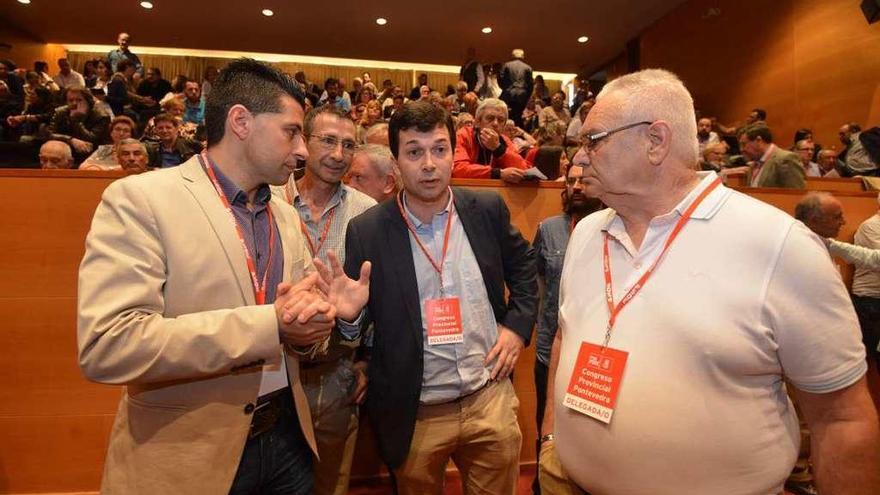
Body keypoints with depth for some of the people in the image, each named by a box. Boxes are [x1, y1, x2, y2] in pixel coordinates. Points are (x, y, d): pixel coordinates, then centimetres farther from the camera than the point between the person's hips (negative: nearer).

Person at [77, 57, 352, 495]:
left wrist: (313, 316, -15)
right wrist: (269, 325, -25)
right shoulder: (139, 198, -13)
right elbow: (105, 344, -22)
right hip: (187, 456, -5)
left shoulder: (285, 216, 7)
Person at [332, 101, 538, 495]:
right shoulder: (366, 231, -11)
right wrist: (349, 314, -26)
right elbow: (360, 319, -4)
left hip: (491, 399, 2)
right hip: (415, 415, -1)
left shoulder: (487, 209, -4)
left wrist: (518, 324, 1)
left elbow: (523, 264, 12)